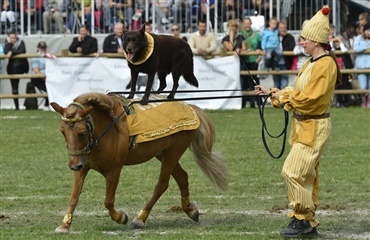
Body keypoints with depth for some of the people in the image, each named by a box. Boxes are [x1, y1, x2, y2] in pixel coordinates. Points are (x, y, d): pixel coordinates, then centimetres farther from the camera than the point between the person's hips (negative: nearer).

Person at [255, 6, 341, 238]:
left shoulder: (325, 65, -18)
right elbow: (297, 93, 17)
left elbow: (308, 98, -23)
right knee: (306, 175, 12)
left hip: (314, 127, -10)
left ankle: (303, 219, -4)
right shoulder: (311, 63, 12)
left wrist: (284, 96, -10)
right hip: (303, 125, 10)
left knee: (293, 171, -12)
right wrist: (272, 92, 10)